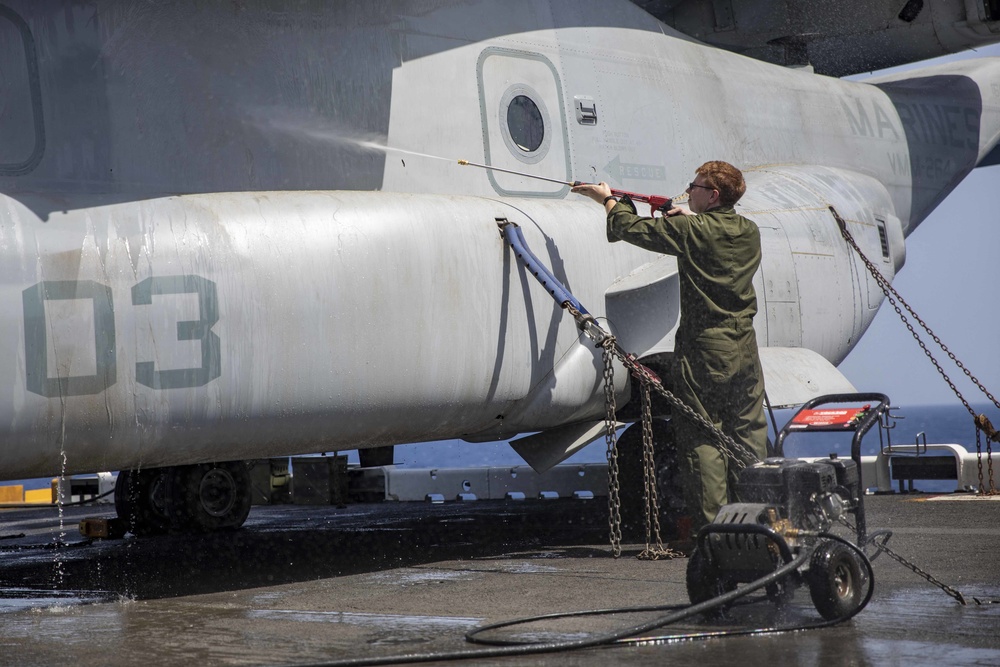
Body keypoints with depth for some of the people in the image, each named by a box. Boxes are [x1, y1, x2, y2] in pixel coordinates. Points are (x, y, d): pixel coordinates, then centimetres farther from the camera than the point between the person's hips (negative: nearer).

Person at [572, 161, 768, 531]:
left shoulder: (691, 231, -10)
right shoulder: (749, 232, 6)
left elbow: (633, 229, -1)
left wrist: (608, 200, 15)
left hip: (703, 351, -5)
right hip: (744, 350, 6)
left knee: (702, 439, 0)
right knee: (748, 435, 9)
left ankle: (711, 525, -1)